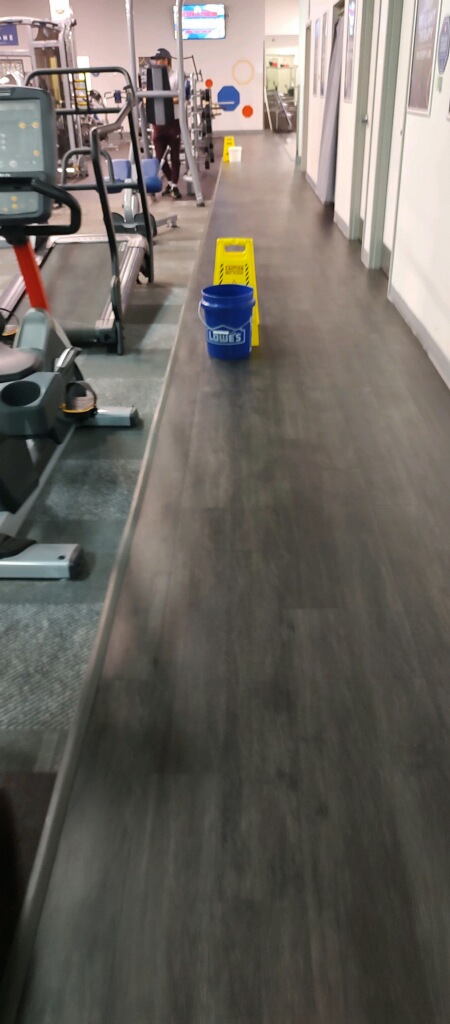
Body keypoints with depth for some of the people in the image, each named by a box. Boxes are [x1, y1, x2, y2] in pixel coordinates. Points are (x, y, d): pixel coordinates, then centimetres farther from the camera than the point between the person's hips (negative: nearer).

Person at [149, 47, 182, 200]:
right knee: (159, 156, 6)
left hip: (173, 121, -4)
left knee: (174, 155, 1)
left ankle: (174, 185, 10)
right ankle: (170, 181, 24)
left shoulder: (176, 76, -2)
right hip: (158, 122, 5)